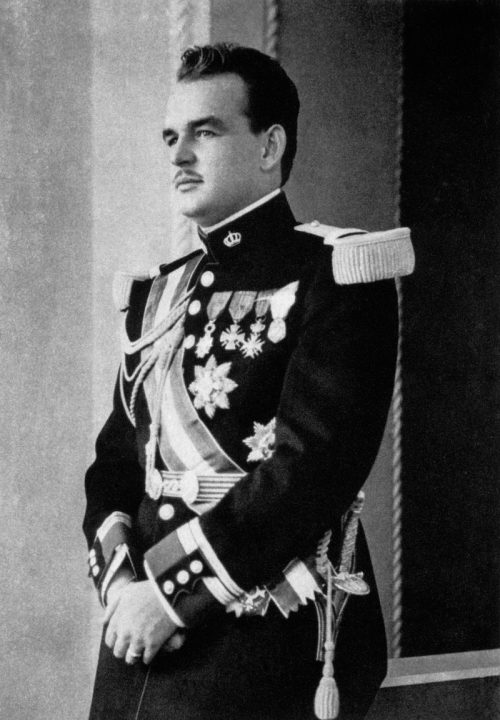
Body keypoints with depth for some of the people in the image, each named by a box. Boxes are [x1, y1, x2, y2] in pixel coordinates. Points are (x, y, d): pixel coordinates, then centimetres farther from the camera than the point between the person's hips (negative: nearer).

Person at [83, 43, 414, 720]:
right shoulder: (160, 293, 13)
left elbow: (314, 466, -17)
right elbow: (116, 459, 10)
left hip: (270, 654, -5)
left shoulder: (335, 277, -8)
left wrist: (172, 590, -18)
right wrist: (121, 581, -8)